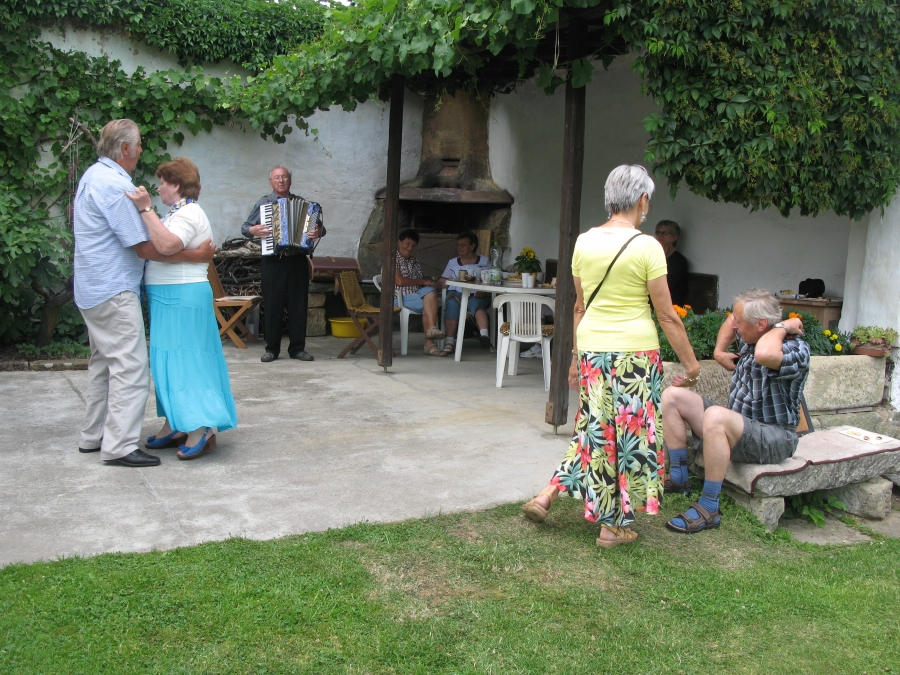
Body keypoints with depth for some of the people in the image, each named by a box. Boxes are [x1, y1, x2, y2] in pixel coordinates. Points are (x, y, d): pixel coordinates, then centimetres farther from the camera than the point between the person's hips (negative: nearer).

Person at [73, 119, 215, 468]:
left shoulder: (94, 175, 13)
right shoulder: (115, 185, -19)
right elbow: (145, 247, -19)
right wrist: (196, 255, -14)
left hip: (93, 288, 11)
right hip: (114, 291, -11)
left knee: (104, 361, 17)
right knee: (130, 366, -8)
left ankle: (93, 436, 25)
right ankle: (119, 446, -6)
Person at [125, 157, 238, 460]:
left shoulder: (188, 214, -14)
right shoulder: (180, 212, 19)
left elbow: (168, 245, -32)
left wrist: (145, 209, -29)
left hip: (181, 297, -10)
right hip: (172, 297, 10)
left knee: (183, 360, -9)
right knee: (172, 361, 12)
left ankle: (202, 429, -7)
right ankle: (176, 426, 19)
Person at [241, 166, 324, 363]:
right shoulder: (263, 203, 8)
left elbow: (319, 225, 11)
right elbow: (244, 227, 11)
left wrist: (319, 232, -12)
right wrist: (253, 230, -11)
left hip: (297, 260, 1)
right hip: (272, 260, -1)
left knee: (298, 305, 3)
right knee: (273, 306, 0)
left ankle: (297, 348, 11)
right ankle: (272, 349, 9)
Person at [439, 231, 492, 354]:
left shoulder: (484, 261, 15)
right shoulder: (453, 262, 21)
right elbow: (442, 281, 15)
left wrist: (484, 291, -14)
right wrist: (455, 281, -6)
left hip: (477, 295, -1)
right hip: (457, 293, 1)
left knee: (475, 304, -37)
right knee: (452, 303, -33)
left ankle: (484, 335, -57)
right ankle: (450, 341, -41)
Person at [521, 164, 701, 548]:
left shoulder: (584, 242, 4)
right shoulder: (646, 247, -11)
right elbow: (667, 316, -8)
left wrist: (576, 356, 20)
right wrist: (690, 363, 1)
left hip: (592, 350, 5)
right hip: (634, 353, -5)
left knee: (595, 429, 19)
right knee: (630, 434, 8)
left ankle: (546, 496, 18)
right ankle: (613, 527, 18)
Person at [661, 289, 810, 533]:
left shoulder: (796, 349, -20)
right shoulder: (749, 337, 3)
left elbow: (764, 354, -45)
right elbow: (732, 321, 28)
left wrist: (783, 327, -26)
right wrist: (719, 351, 12)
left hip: (774, 437, -9)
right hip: (736, 424, 9)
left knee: (715, 416, -38)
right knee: (671, 397, 5)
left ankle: (709, 508, -29)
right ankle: (679, 477, 4)